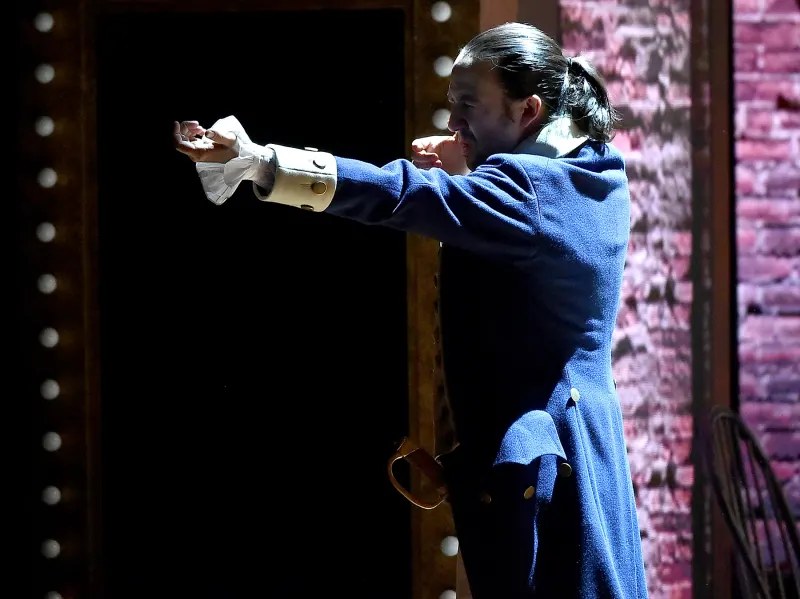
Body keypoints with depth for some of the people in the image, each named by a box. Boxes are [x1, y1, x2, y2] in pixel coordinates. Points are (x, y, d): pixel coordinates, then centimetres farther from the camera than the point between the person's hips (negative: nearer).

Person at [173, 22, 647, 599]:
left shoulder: (526, 189, -18)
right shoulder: (596, 176, 9)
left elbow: (396, 193, -26)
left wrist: (255, 160, -29)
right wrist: (465, 172, 9)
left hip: (528, 461, -9)